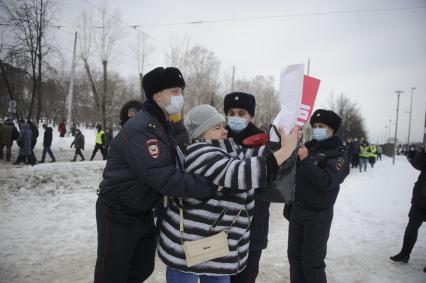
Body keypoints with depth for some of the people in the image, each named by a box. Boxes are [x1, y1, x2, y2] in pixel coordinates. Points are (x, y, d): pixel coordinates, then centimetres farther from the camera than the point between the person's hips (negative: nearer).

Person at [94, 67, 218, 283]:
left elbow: (172, 168, 7)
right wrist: (210, 186, -34)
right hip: (117, 214, -8)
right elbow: (163, 178, -36)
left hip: (143, 212, 9)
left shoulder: (163, 126, 7)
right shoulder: (140, 128, -26)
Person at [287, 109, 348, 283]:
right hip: (297, 210, 6)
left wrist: (306, 160, -23)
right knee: (294, 255, 16)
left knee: (312, 261, 2)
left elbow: (326, 182, -24)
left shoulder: (337, 153, -10)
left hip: (318, 214, -6)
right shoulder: (308, 146, 6)